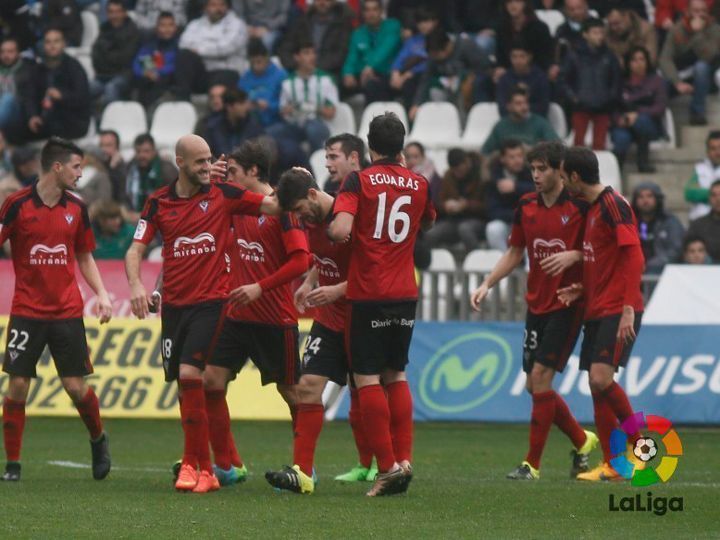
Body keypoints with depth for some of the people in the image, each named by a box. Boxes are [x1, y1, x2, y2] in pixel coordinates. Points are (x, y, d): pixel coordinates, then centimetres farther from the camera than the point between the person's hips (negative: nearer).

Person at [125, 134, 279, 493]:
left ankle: (194, 463, -11)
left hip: (211, 301, -3)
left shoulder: (223, 194, 0)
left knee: (190, 375, -17)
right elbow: (136, 250, 4)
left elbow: (274, 206, 0)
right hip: (173, 303, 3)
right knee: (182, 381, 4)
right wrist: (136, 284, -13)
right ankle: (202, 466, 14)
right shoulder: (159, 202, 5)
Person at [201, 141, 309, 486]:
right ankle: (227, 466, 7)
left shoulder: (281, 207, -11)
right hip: (235, 314, 7)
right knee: (211, 383, -2)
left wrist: (261, 287, -21)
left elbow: (301, 260, -17)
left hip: (275, 318, -7)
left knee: (290, 391, 2)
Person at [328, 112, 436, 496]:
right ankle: (404, 458, 7)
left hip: (367, 295, -4)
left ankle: (387, 464, -9)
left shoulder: (359, 181, -7)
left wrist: (329, 228, 1)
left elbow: (341, 231, -19)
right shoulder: (419, 184, 5)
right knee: (397, 375, 15)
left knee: (367, 378, -1)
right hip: (405, 293, 4)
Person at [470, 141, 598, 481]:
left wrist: (573, 255, -24)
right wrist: (487, 284, 4)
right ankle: (582, 440, 28)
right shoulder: (526, 207, 7)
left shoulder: (580, 206, -10)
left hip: (568, 303, -6)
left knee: (541, 376, -14)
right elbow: (514, 254, 15)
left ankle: (532, 464, -8)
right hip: (536, 305, 6)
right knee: (534, 385, 7)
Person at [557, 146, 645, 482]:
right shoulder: (592, 209, 17)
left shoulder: (613, 205, -11)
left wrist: (628, 309, -23)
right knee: (596, 385, 6)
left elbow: (633, 257, -18)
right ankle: (611, 464, 11)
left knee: (601, 377, -20)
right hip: (596, 311, 10)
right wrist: (582, 290, 11)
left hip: (618, 311, -10)